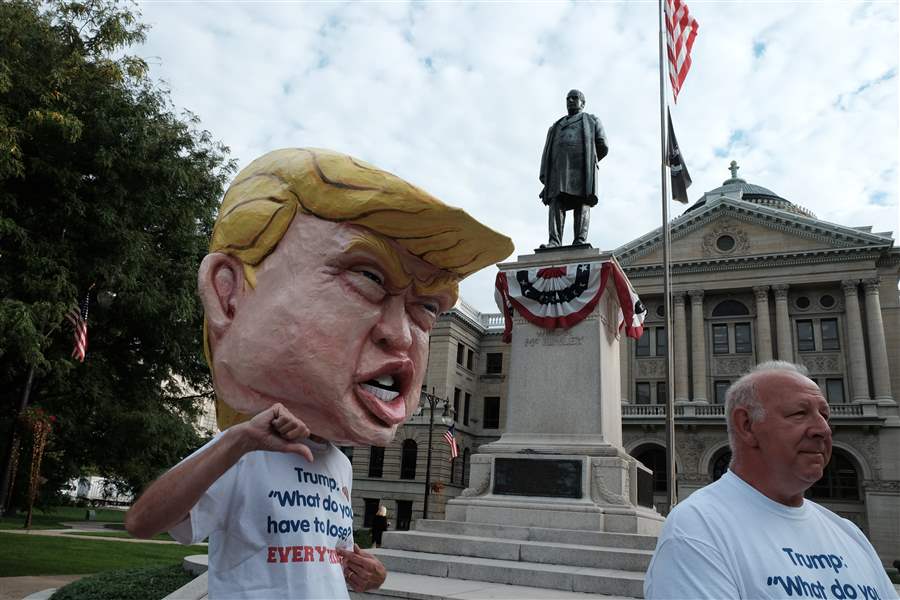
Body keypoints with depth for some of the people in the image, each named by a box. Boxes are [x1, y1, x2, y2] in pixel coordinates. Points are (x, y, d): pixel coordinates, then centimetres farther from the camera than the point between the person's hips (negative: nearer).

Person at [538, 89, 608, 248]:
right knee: (556, 202, -15)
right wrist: (544, 175, 5)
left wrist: (587, 163, 10)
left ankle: (580, 241, -25)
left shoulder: (592, 121, 26)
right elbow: (547, 152, 20)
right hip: (558, 166, 2)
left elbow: (602, 147, 13)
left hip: (582, 166, -2)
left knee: (582, 203, -14)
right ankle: (554, 242, -27)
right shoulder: (556, 126, 33)